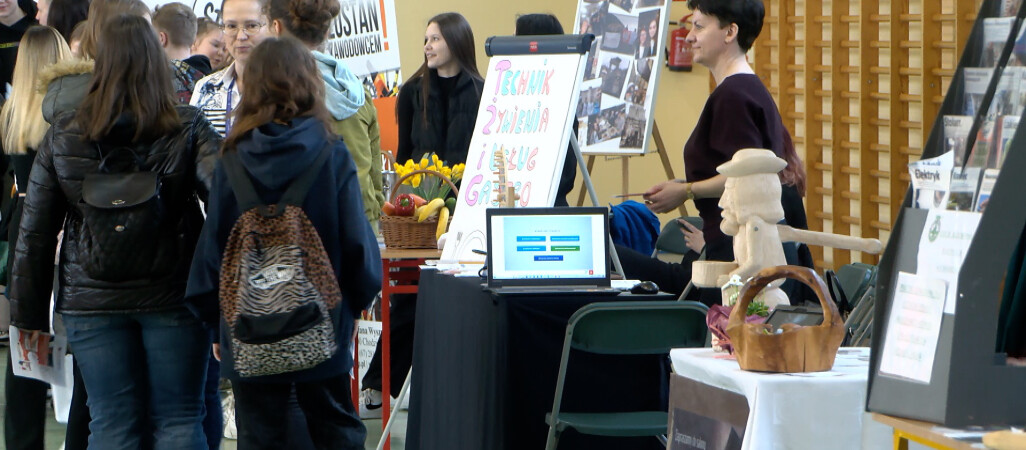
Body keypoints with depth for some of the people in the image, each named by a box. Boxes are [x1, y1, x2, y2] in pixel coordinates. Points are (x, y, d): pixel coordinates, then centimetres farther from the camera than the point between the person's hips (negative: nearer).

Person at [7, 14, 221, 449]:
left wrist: (29, 313, 11)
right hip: (172, 298, -1)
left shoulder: (62, 136, 1)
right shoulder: (189, 130, -4)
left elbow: (34, 233, 3)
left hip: (91, 301, 1)